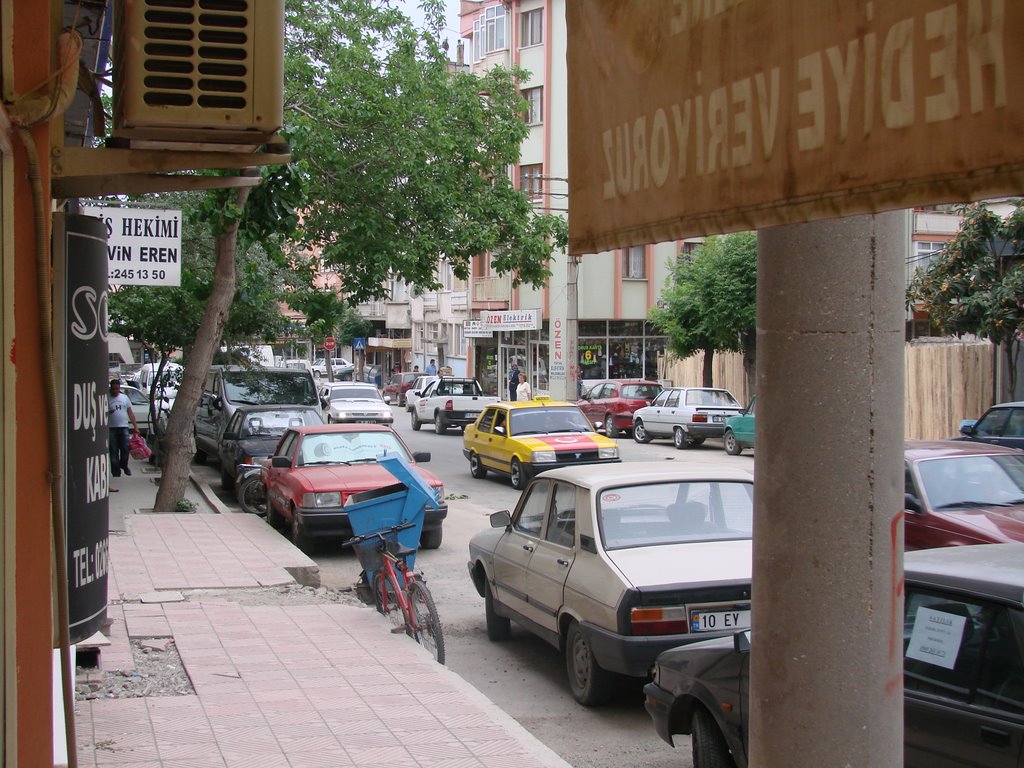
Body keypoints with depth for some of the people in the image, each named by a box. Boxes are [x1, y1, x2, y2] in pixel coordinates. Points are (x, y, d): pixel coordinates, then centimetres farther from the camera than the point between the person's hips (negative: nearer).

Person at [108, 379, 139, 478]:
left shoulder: (125, 398, 12)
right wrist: (107, 413, -18)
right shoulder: (107, 399, 4)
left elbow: (130, 413, 13)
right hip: (111, 428, -1)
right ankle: (116, 471, 6)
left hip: (124, 427, 1)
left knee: (126, 449, -4)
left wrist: (135, 426, 7)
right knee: (113, 451, 0)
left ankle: (124, 465, 21)